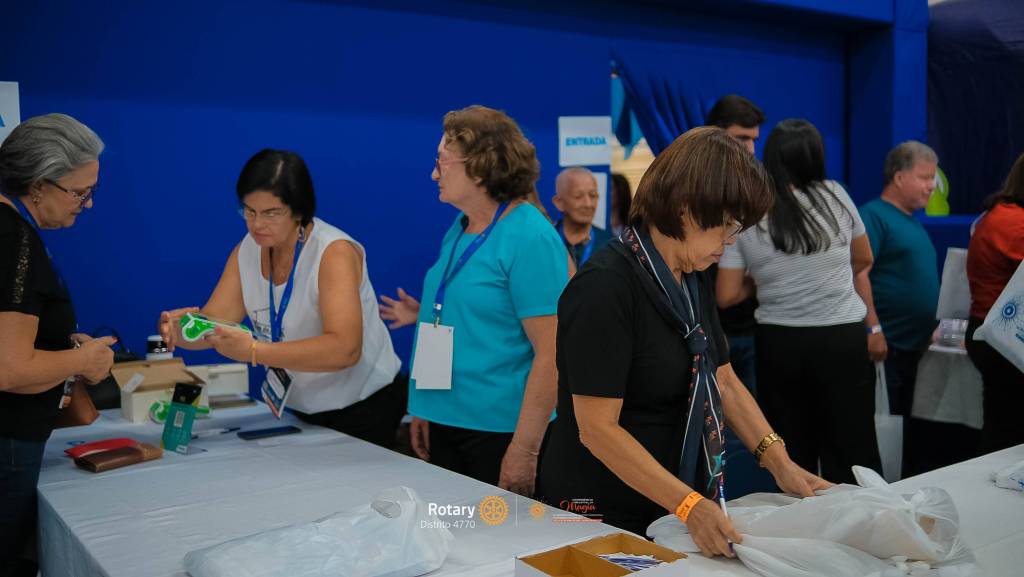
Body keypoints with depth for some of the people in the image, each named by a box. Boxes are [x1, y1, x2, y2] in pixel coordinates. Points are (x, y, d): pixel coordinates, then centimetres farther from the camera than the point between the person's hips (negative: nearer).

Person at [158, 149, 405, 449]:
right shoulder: (246, 251, 1)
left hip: (364, 406, -5)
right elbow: (212, 323, -3)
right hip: (299, 409, 6)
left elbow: (345, 349, -32)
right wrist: (181, 329, -26)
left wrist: (254, 352, -39)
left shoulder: (335, 252, -20)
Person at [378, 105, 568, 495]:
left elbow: (551, 353, -20)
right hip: (445, 421, 8)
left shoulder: (530, 238, -16)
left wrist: (525, 449, -22)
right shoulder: (458, 229, 8)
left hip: (499, 431, -8)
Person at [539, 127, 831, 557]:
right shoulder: (605, 287, -23)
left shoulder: (694, 279, 3)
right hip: (603, 515, -8)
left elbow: (724, 381, 9)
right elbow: (597, 428, -25)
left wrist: (779, 462, -2)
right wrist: (688, 505, -30)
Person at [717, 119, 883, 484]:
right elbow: (863, 260, 15)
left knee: (792, 455, 9)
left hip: (778, 343, 0)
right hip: (842, 340, 0)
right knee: (852, 450, 6)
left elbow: (727, 296, -3)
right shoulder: (834, 196, -1)